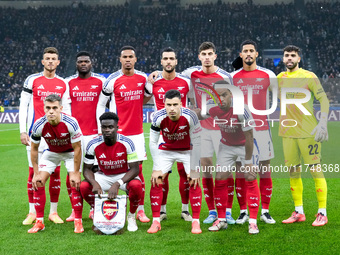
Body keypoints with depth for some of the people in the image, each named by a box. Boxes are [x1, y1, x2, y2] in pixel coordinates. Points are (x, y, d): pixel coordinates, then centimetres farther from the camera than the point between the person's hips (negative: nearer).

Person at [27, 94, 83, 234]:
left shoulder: (71, 123, -32)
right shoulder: (39, 125, -26)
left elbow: (77, 148, -21)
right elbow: (34, 149, -9)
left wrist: (76, 173, -19)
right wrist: (36, 173, -9)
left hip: (70, 152, -2)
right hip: (51, 152, 3)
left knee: (75, 184, -17)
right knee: (37, 183, -8)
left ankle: (78, 222, -3)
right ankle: (39, 222, 2)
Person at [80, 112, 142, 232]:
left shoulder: (126, 143, -22)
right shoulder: (94, 145, -17)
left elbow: (135, 169, -23)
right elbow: (87, 169, -8)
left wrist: (117, 184, -37)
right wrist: (94, 183, -31)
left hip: (124, 175, -2)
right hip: (103, 176, 2)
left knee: (136, 185, -35)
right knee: (83, 186, -25)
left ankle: (131, 216, -5)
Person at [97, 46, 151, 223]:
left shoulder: (143, 78, 6)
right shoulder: (113, 80, -5)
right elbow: (100, 104, 2)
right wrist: (101, 128, -3)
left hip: (137, 133, 3)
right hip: (118, 133, -3)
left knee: (138, 171, 4)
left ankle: (140, 210, 11)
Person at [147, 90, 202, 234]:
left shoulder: (189, 116, -30)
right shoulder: (159, 118, -26)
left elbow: (196, 143, -21)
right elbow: (153, 143, -15)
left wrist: (194, 169, -19)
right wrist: (157, 169, -15)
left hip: (187, 150, -1)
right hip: (166, 150, 1)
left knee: (194, 182, -13)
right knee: (156, 181, -9)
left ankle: (196, 222, -2)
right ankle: (156, 221, 1)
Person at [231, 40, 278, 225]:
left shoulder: (268, 75, 3)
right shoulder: (233, 77, 6)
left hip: (261, 128, -1)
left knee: (265, 170, 1)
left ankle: (265, 211, 10)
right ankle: (243, 211, 10)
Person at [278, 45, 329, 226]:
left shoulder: (309, 77, -3)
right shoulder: (280, 78, 11)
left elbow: (324, 100, -7)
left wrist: (323, 123, -19)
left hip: (308, 132, -5)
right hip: (288, 132, 5)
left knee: (315, 170, -4)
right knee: (293, 172, 7)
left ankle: (322, 213, 2)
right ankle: (299, 212, 17)